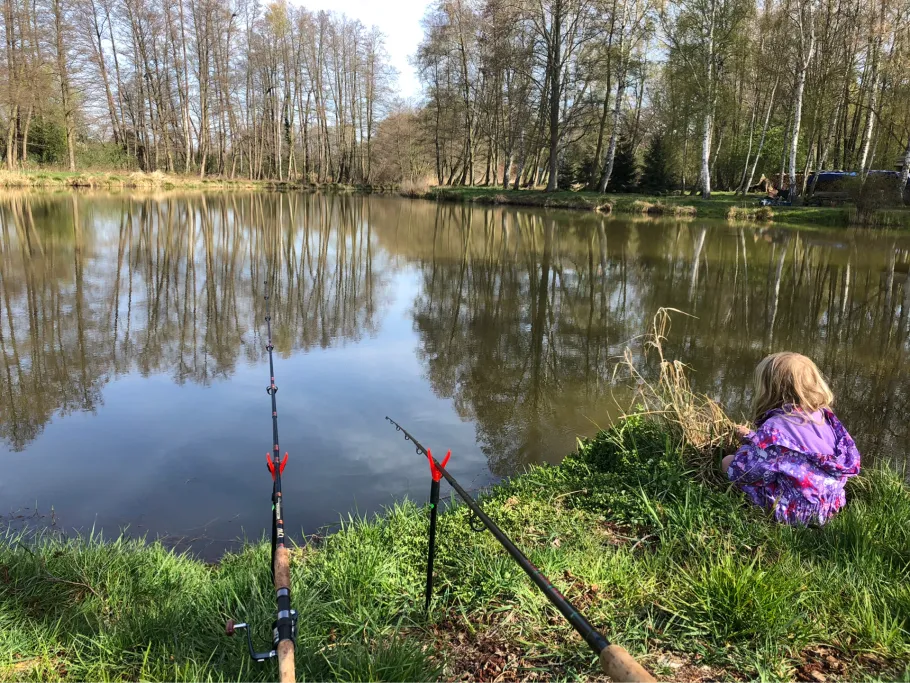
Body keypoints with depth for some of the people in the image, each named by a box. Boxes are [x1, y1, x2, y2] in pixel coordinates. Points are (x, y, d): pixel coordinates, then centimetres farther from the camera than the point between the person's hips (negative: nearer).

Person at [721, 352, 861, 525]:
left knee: (728, 461, 2)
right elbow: (850, 456, 9)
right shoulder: (825, 416, -2)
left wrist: (748, 441, 4)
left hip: (795, 511, -7)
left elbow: (741, 472, -17)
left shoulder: (774, 428, -21)